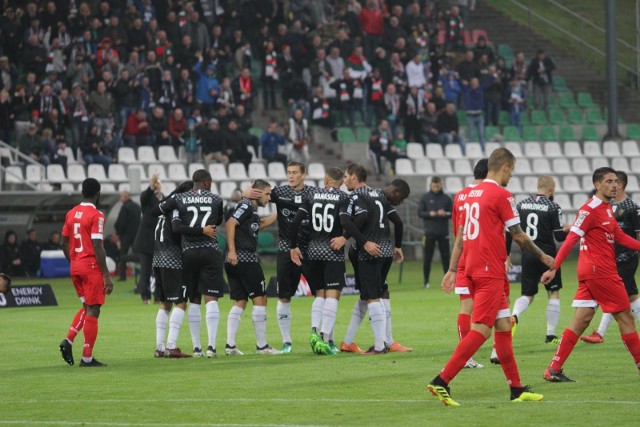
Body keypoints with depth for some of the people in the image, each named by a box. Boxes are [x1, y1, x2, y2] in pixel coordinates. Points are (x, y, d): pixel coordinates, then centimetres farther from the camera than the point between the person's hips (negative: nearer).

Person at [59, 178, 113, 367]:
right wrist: (106, 276, -15)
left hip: (75, 267, 7)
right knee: (93, 310, -2)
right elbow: (97, 247, -18)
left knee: (87, 307, 20)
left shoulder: (71, 214, 9)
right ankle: (87, 357, -2)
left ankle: (68, 340, 4)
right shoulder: (96, 216, -12)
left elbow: (64, 244, 13)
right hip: (92, 267, -7)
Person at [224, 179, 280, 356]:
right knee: (260, 298, -3)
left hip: (234, 262, 10)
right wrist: (232, 251, -26)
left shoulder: (251, 209, 20)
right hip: (246, 259, -10)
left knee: (240, 301, 10)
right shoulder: (246, 205, -8)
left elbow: (259, 224, 40)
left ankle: (230, 345, 3)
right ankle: (261, 346, -1)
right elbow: (230, 224, -21)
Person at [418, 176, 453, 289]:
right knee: (427, 257, 0)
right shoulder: (425, 197, 5)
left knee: (446, 256, 1)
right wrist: (429, 214, -15)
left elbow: (453, 213, 6)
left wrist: (445, 214, -15)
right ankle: (426, 281, 6)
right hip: (430, 232, -1)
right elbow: (420, 212, 3)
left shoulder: (446, 198, 6)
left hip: (443, 232, 1)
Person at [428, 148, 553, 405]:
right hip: (490, 271, -9)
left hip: (473, 268, 9)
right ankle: (441, 382, -16)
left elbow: (460, 235, 16)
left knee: (503, 326, 12)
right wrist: (542, 256, 7)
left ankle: (517, 389, 15)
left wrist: (453, 270, 18)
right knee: (481, 330, -10)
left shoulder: (472, 194, 14)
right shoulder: (501, 195, -10)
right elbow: (518, 236, -7)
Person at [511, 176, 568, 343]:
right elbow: (559, 235, -9)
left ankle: (514, 315, -23)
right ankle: (550, 335, 11)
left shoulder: (521, 205, 6)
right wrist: (570, 229, 12)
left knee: (528, 295, 9)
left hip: (527, 255, 4)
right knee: (553, 294, 12)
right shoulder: (553, 207, -8)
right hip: (546, 255, -4)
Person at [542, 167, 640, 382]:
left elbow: (620, 237, 23)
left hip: (591, 272, 9)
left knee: (581, 321, 5)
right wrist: (554, 268, -21)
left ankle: (554, 370, 3)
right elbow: (571, 239, -17)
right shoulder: (590, 209, -14)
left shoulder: (607, 209, 15)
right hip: (599, 272, -9)